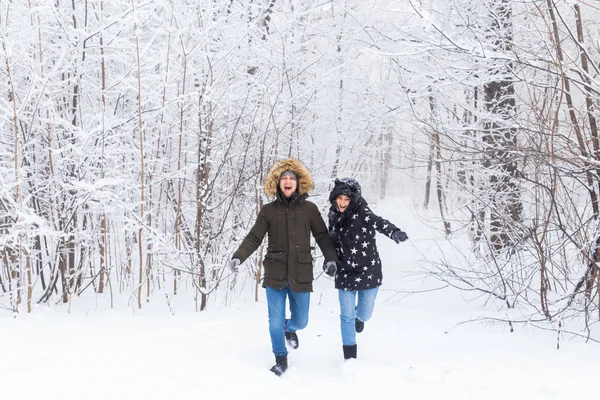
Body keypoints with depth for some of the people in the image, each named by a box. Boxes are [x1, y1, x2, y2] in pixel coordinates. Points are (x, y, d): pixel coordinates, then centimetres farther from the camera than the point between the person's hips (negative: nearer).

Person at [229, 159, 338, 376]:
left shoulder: (309, 209, 3)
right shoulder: (269, 210, 1)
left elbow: (322, 236, 6)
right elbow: (254, 238, -3)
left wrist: (331, 257, -9)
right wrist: (239, 256, -18)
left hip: (301, 274, 1)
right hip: (275, 274, 0)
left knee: (300, 321, 7)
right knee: (275, 321, 1)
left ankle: (290, 329, 44)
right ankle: (281, 360, 21)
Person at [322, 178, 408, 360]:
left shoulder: (362, 213, -16)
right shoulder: (335, 217, -1)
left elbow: (379, 223, -36)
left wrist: (394, 232, -57)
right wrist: (330, 262, -3)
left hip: (368, 272, -3)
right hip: (345, 274, 3)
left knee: (364, 314, 12)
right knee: (347, 316, 4)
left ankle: (359, 317, 51)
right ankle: (350, 356, 19)